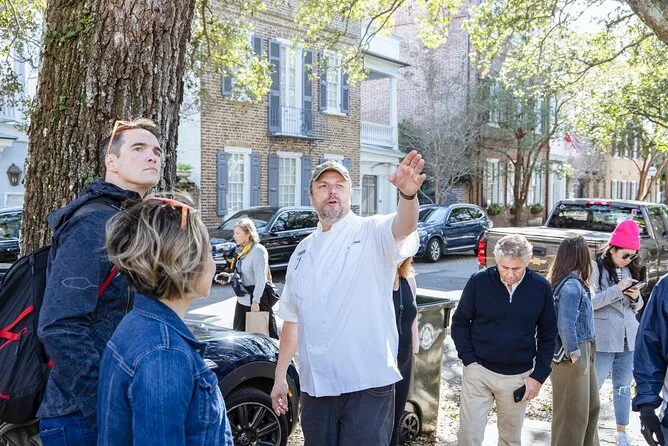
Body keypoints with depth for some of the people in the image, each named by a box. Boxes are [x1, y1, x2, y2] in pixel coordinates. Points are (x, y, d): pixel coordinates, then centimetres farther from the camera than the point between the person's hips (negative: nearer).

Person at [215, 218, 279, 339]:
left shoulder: (258, 250, -17)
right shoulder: (243, 251, 11)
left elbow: (260, 279, -20)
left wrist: (255, 301, -22)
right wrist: (229, 277, 5)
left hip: (257, 301, -10)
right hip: (243, 301, 10)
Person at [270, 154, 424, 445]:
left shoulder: (372, 233, -5)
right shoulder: (303, 251, 10)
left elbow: (403, 227, -29)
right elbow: (292, 317, 15)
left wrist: (408, 193, -50)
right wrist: (280, 375, 14)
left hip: (368, 384, -5)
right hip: (315, 386, 5)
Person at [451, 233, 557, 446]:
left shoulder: (541, 287, -6)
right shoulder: (479, 281, -10)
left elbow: (548, 335, 4)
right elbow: (459, 322, 1)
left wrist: (539, 376, 0)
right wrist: (469, 360, -7)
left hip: (518, 377, 1)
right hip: (479, 372, -1)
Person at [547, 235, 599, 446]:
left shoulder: (573, 281, 8)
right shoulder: (572, 285, -21)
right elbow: (566, 325, -26)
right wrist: (575, 354, -18)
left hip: (583, 351, 9)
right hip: (573, 355, -9)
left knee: (591, 406, 22)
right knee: (573, 413, 4)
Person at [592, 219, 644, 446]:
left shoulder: (629, 269, 10)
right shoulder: (596, 267, -9)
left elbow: (637, 306, 17)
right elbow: (590, 302, -16)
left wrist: (636, 297, -5)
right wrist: (618, 289, -20)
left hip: (628, 338, 6)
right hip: (603, 340, -6)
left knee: (623, 386, 14)